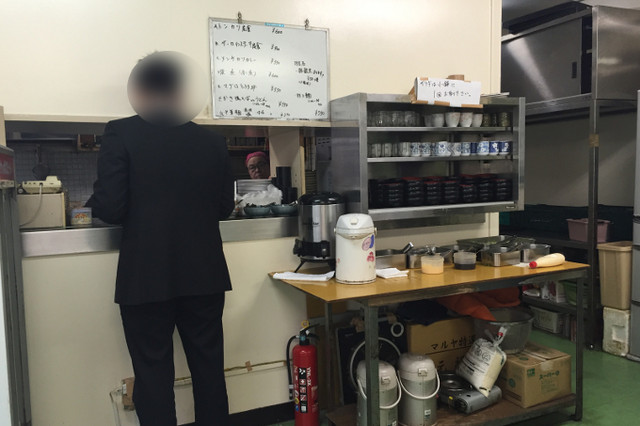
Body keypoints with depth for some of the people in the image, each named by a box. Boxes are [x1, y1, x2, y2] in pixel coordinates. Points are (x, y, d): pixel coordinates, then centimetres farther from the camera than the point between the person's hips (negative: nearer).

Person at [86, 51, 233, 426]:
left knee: (154, 375, 9)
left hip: (146, 278, -3)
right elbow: (225, 207, 7)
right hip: (205, 275, 3)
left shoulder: (121, 133, -7)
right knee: (209, 369, 16)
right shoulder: (213, 141, 3)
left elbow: (110, 208, -12)